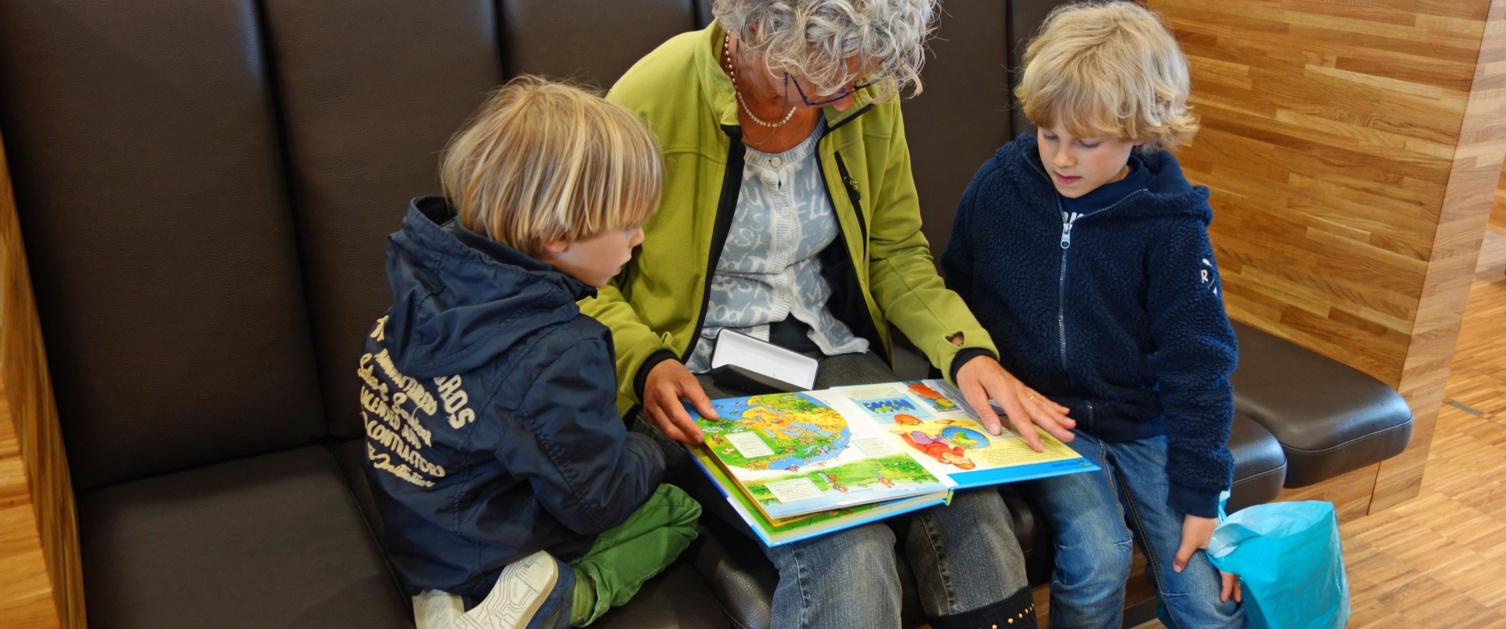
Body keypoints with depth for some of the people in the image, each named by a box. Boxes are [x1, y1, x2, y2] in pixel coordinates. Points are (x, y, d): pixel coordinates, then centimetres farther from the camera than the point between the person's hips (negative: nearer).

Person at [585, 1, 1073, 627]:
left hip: (834, 354, 4)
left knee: (971, 512, -21)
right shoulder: (651, 100, -15)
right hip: (702, 380, -4)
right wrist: (645, 363, -24)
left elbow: (896, 250, 8)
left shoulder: (868, 98, -1)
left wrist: (967, 349, -8)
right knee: (843, 552, -29)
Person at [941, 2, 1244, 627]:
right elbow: (955, 294, 9)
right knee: (1096, 558, -22)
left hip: (1140, 420, 0)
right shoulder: (997, 185, -7)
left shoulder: (1169, 224, -11)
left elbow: (1196, 363, -7)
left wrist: (1200, 494, -8)